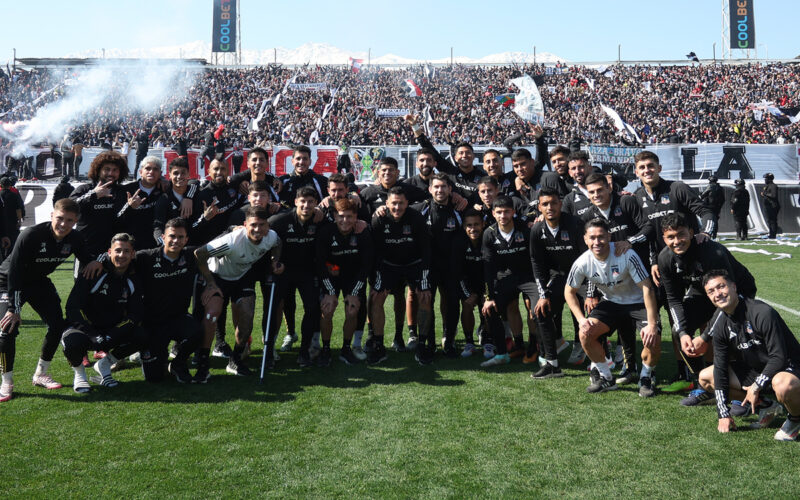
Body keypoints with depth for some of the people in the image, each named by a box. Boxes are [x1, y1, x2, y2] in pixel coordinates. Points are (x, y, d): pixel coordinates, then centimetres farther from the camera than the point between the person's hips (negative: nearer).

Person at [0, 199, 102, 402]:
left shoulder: (75, 239, -15)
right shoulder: (31, 235, -31)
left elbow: (86, 258, 5)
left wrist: (95, 261, -21)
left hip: (39, 282, 5)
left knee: (57, 325, -4)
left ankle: (41, 374, 16)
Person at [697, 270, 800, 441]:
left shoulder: (762, 313, -25)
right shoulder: (720, 325, -5)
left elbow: (778, 358, -25)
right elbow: (720, 367, -4)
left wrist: (756, 387, -22)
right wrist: (723, 414, -7)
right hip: (755, 369, 7)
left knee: (783, 385, -42)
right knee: (705, 377, 2)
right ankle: (764, 406, 10)